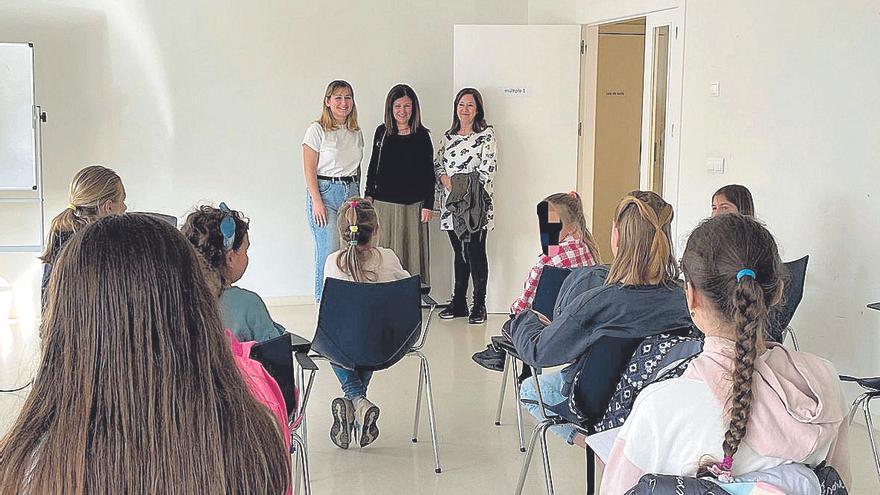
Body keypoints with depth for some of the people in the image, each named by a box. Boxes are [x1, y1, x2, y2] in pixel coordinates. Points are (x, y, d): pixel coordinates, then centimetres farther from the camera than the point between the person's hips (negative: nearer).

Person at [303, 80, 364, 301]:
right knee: (329, 253, -8)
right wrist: (317, 201, -14)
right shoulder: (317, 130, -4)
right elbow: (309, 170, -8)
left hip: (351, 191, 6)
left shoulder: (356, 133, 13)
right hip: (325, 192, -5)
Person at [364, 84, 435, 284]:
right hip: (383, 203, 3)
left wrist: (428, 205, -5)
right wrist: (369, 194, 8)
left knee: (410, 251, 1)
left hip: (412, 205, -3)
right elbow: (373, 165, 15)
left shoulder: (421, 136, -1)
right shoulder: (382, 132, 7)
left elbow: (429, 174, 0)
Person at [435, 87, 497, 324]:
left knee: (476, 253, -5)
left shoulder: (486, 134, -3)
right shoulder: (449, 136, 15)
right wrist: (447, 180, -5)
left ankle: (479, 306, 3)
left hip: (476, 205, -5)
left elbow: (489, 167, -10)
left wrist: (469, 190, -15)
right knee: (460, 254, 12)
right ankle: (458, 302, 18)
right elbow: (438, 163, 15)